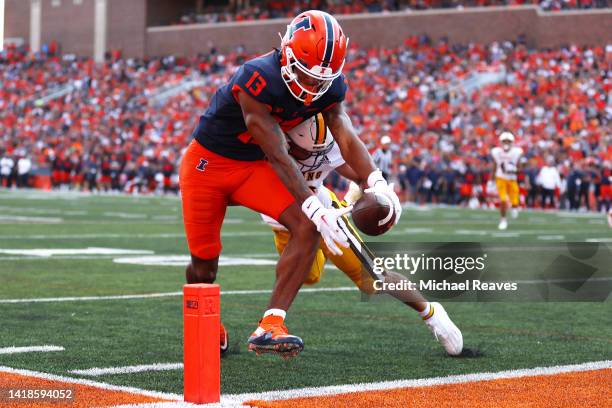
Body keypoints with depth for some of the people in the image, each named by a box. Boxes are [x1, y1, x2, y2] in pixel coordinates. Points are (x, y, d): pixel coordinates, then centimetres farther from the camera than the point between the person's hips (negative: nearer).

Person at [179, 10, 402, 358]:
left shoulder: (329, 87, -12)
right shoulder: (259, 79, -33)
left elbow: (347, 137, -19)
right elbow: (278, 158, -33)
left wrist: (377, 183, -37)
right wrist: (316, 209, -39)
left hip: (253, 168, 5)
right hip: (207, 163, -5)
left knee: (308, 228, -20)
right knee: (204, 267, 3)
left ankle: (269, 327, -19)